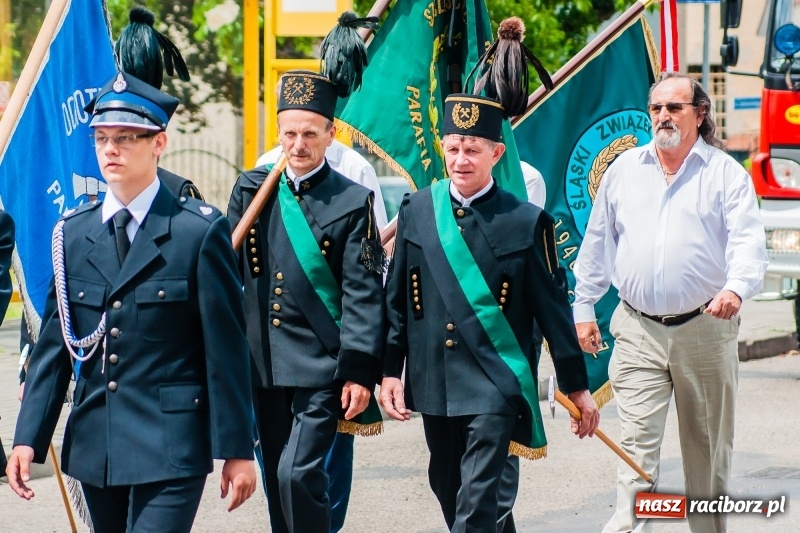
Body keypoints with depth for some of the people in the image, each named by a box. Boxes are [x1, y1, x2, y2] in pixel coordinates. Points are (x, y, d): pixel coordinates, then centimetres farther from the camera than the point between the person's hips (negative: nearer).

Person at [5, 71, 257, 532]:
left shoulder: (202, 231, -5)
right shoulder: (73, 234, 8)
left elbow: (227, 350, -5)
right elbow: (54, 345, 9)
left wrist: (237, 450, -6)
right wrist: (28, 439, 1)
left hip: (172, 447, -5)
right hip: (94, 447, 5)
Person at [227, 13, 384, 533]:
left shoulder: (353, 202, -4)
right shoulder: (252, 189, 7)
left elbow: (364, 293, -7)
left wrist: (359, 372, -13)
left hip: (322, 365, -5)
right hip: (264, 361, 5)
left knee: (299, 474, -14)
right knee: (277, 480, 10)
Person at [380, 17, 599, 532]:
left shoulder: (527, 221, -5)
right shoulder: (416, 211, 3)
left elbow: (553, 309, -1)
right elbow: (397, 298, 8)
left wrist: (577, 387, 1)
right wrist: (391, 370, 5)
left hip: (497, 384, -4)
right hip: (434, 382, 4)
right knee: (447, 490, 15)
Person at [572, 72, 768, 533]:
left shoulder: (726, 173, 0)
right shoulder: (624, 170, 9)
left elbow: (748, 242, -11)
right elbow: (597, 244, 16)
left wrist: (736, 288, -31)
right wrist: (584, 308, 13)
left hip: (706, 331, -1)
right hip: (638, 332, 1)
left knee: (709, 448, 9)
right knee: (638, 443, -9)